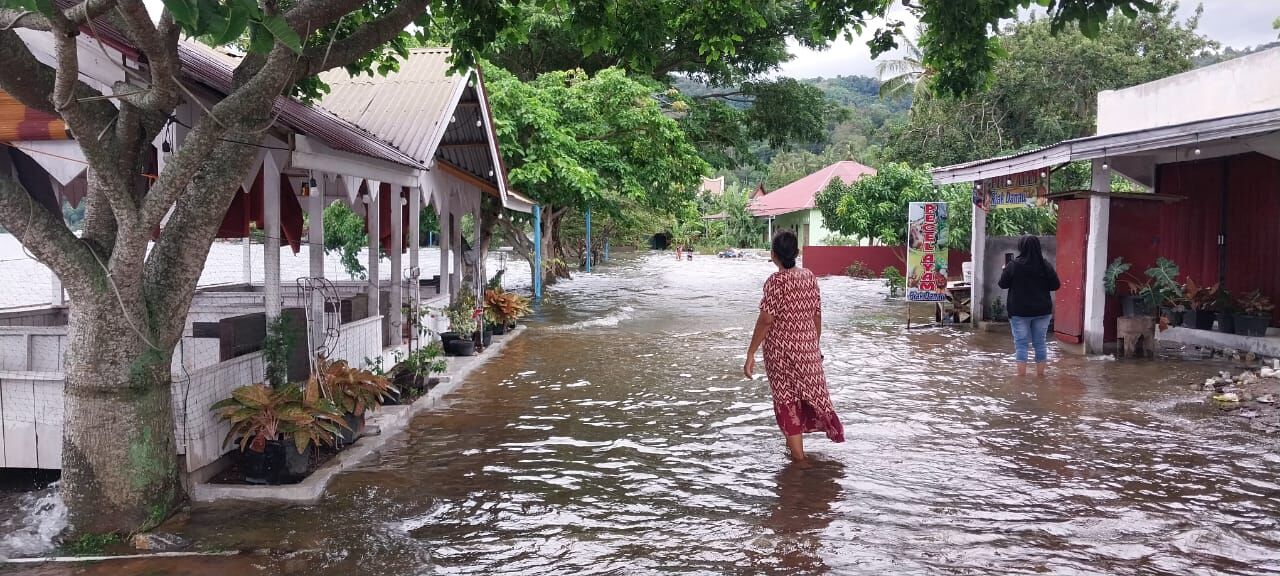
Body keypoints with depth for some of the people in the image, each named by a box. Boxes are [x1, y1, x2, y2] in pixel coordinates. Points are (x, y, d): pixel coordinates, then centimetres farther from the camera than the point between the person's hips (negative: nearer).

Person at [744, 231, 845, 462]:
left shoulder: (776, 281, -15)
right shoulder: (809, 277, 1)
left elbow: (766, 320, -19)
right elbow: (817, 315, 6)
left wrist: (751, 353, -14)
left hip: (781, 351, -5)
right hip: (808, 349, 5)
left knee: (787, 402, 7)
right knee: (810, 395, 21)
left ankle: (799, 457, 11)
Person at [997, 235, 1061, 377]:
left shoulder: (1013, 265, -11)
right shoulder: (1045, 265, -4)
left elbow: (1003, 284, -2)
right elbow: (1056, 285, 3)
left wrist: (1005, 271, 15)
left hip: (1019, 311, -2)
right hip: (1042, 310, 3)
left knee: (1021, 343, 1)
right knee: (1040, 342, 11)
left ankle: (1021, 375, -1)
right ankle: (1040, 373, 16)